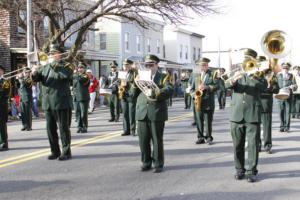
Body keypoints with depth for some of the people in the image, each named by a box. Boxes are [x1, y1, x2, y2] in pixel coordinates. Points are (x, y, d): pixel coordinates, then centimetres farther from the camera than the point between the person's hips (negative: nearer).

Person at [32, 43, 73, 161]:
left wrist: (54, 63, -19)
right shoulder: (46, 67, 19)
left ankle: (66, 152, 3)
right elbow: (37, 78, 10)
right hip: (48, 103, 6)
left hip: (61, 102, -6)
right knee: (50, 128, 8)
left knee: (63, 128, -3)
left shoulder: (66, 65, 0)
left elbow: (67, 74, -22)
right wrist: (35, 73, -12)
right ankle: (55, 151, 18)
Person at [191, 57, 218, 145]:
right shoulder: (196, 76, 14)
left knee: (208, 121, 1)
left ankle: (208, 138, 10)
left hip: (208, 103, -3)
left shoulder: (212, 75, 5)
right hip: (198, 103, 3)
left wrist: (207, 87, -19)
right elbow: (192, 89, 13)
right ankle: (200, 137, 12)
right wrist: (195, 95, -7)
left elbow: (216, 86, -6)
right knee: (199, 121, 4)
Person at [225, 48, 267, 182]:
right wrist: (233, 79, -27)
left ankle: (252, 171, 5)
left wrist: (252, 75, -24)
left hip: (253, 115, -2)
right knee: (238, 145, 7)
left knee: (253, 144, -4)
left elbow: (263, 87, -10)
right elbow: (227, 84, -4)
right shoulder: (237, 73, 14)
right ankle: (239, 170, 19)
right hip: (236, 115, 2)